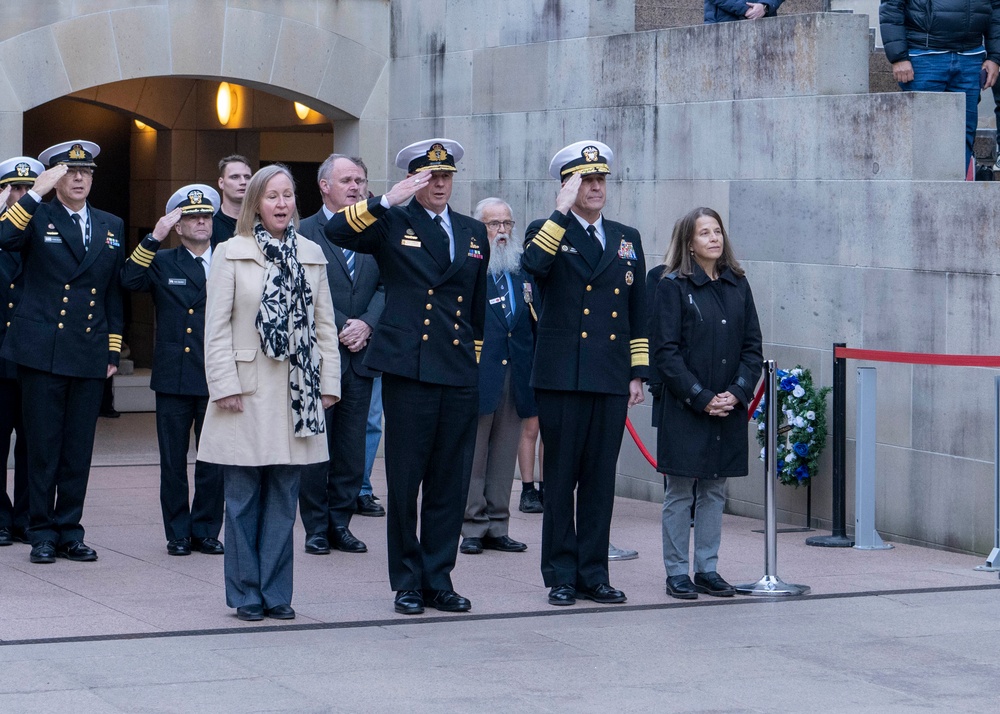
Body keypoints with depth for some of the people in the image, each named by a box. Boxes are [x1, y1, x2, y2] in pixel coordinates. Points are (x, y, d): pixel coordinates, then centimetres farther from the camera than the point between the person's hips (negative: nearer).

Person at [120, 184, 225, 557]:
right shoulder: (161, 262, 6)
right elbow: (129, 280, -13)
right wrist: (155, 237, -17)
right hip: (174, 379, -1)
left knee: (214, 461, 3)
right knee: (173, 461, 4)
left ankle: (206, 530, 15)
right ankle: (178, 533, 13)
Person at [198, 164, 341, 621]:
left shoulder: (311, 255, 11)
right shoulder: (231, 254, 0)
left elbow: (324, 323, 12)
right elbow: (217, 326, -3)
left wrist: (329, 383, 5)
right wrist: (224, 385, -9)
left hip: (296, 394, 3)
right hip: (247, 394, -3)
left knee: (283, 498, 5)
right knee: (243, 497, 1)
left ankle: (276, 593, 12)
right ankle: (246, 594, 9)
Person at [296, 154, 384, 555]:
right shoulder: (304, 233, -1)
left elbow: (385, 286, 6)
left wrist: (367, 323, -10)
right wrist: (341, 329, -12)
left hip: (360, 356, 4)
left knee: (352, 447, 6)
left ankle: (340, 524, 14)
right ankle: (316, 528, 7)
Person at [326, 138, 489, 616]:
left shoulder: (474, 233, 18)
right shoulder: (392, 224, 4)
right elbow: (337, 231, -15)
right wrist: (388, 201, -20)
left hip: (460, 375, 4)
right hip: (408, 371, -4)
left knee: (451, 483, 6)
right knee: (404, 481, 0)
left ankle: (439, 580, 15)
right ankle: (407, 583, 9)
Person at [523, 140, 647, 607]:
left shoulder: (627, 239, 15)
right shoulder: (547, 232, 3)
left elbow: (638, 313, 17)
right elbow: (534, 264, -23)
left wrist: (638, 373, 11)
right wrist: (562, 209, -20)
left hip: (612, 379, 4)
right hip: (561, 377, -4)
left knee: (601, 479, 6)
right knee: (561, 477, 1)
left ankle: (593, 573, 12)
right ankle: (561, 576, 7)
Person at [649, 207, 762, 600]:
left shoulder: (737, 285, 9)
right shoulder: (671, 286, -4)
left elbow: (752, 346, 9)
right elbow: (665, 351, -9)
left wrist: (737, 393, -6)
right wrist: (701, 398, -14)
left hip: (729, 408, 4)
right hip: (682, 409, -4)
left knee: (715, 491, 9)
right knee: (679, 492, 1)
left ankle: (707, 570, 17)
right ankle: (677, 572, 7)